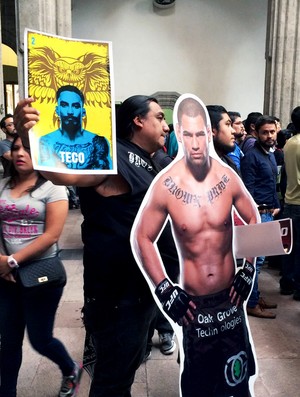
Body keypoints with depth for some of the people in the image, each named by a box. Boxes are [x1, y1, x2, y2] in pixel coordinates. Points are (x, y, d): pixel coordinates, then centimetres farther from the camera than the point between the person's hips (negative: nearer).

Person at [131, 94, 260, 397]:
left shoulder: (228, 177, -9)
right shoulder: (165, 185, -17)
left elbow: (253, 219, 9)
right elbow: (141, 238, -5)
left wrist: (248, 270, 2)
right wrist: (164, 291, -9)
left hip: (230, 298, 2)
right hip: (193, 305, -2)